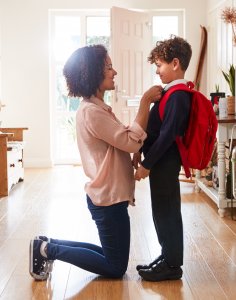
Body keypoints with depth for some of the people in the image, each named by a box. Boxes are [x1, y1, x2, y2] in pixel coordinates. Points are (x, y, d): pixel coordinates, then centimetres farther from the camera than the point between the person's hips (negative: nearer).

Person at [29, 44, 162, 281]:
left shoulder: (95, 108, 12)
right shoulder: (92, 111, -21)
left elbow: (123, 139, 11)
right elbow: (132, 142, -23)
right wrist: (145, 101, -20)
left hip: (107, 195, 10)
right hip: (109, 198, -10)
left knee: (112, 256, 20)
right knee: (115, 268, 3)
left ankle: (49, 245, 19)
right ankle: (49, 250, 4)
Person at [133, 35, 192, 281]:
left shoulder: (178, 96, -18)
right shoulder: (172, 93, 12)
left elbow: (167, 134, -23)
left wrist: (146, 164, -19)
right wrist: (141, 152, 14)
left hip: (165, 162, -9)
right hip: (159, 161, 9)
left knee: (166, 212, 0)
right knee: (162, 212, 16)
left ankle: (172, 266, 11)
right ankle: (167, 256, 28)